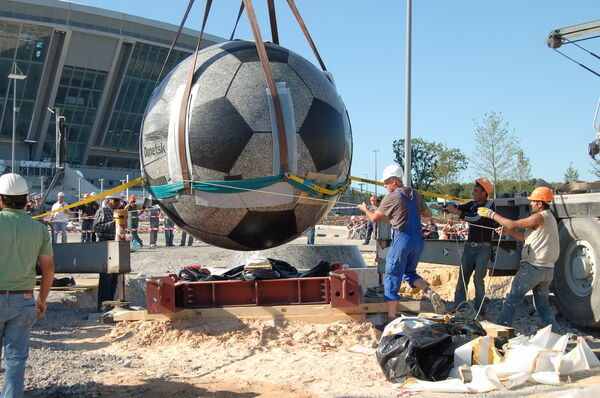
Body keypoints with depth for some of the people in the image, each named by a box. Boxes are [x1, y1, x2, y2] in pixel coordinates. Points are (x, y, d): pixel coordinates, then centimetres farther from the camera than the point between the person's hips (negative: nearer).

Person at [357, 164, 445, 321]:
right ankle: (430, 292, -3)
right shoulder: (415, 194, 10)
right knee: (409, 273, 24)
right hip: (418, 240, 7)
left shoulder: (391, 197, -8)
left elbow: (374, 218, 0)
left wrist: (364, 209, 19)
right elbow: (428, 213, 20)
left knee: (392, 279, 2)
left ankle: (391, 319, 3)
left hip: (401, 239, -7)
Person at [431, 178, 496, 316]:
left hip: (483, 248, -6)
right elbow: (458, 207, -1)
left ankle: (480, 310, -2)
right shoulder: (472, 204, 11)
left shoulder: (490, 204, -6)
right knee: (463, 276, 0)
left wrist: (457, 212, -22)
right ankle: (457, 307, 1)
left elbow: (477, 218, -18)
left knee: (478, 279, -8)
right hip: (469, 246, 6)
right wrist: (440, 207, -15)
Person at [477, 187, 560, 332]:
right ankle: (554, 335, 10)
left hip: (533, 267, -9)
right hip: (548, 269, 9)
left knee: (512, 298, 0)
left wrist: (492, 214, -8)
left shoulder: (540, 217, -13)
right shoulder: (549, 218, 18)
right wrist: (507, 232, 9)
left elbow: (513, 224, -16)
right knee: (542, 304, 15)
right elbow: (526, 237, 18)